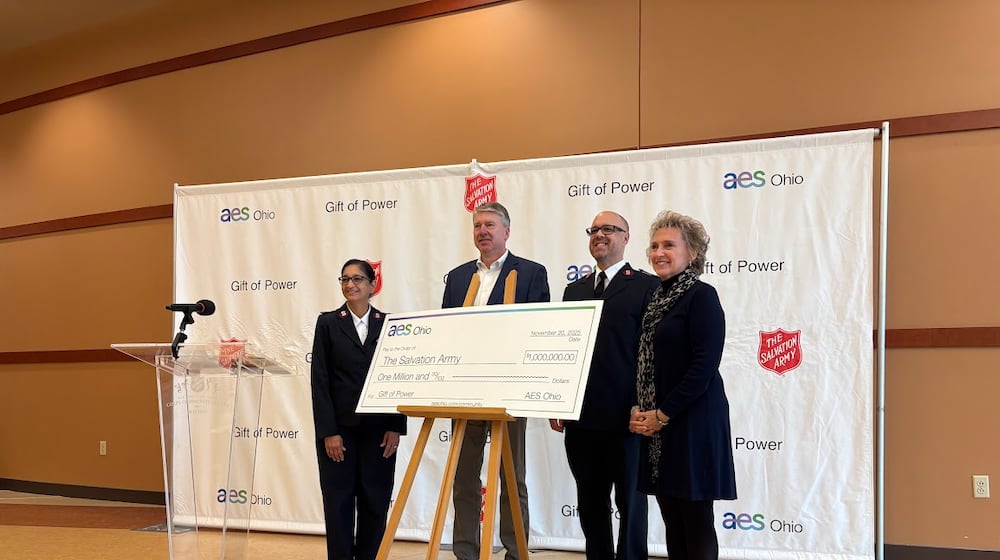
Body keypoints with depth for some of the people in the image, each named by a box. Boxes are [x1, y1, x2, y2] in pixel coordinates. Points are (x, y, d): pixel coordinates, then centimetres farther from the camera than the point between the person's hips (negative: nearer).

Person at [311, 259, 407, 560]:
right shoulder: (328, 322, 2)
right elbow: (320, 380, -3)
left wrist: (396, 428, -3)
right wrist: (328, 432, -9)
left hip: (378, 429, 1)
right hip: (339, 428, -1)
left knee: (375, 503, 5)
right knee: (339, 504, 4)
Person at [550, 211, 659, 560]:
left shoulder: (646, 286, -2)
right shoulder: (575, 290, 15)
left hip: (625, 417, -5)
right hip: (581, 417, 5)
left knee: (630, 503, 7)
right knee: (590, 504, 13)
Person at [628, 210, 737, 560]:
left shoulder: (701, 296, -9)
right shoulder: (658, 299, 14)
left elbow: (705, 366, -16)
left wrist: (662, 414, -13)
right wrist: (639, 409, 3)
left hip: (692, 422, -7)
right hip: (656, 424, 8)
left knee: (696, 521, -1)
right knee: (672, 520, 11)